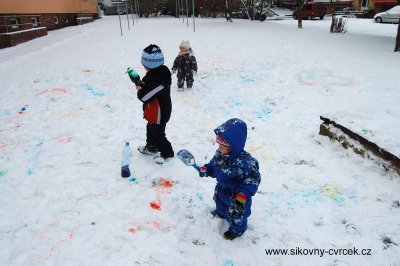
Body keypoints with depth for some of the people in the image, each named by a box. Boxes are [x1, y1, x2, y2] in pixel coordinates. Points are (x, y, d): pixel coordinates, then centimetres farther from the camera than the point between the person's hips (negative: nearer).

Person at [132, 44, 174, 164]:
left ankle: (167, 153, 26)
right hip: (154, 113, 10)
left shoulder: (155, 80, -33)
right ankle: (151, 147, 48)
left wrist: (140, 90, -9)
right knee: (151, 129, 27)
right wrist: (142, 86, -6)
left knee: (157, 133, 7)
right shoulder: (160, 73, 0)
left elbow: (145, 97, -30)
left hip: (158, 115, -10)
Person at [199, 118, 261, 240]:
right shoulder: (220, 154, -16)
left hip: (236, 195, -7)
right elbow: (214, 165, 5)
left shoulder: (245, 162, -40)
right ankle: (220, 213, 70)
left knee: (235, 215, 14)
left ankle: (237, 230, 47)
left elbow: (252, 179, -32)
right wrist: (206, 169, -11)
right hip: (222, 190, 8)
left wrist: (243, 195, -36)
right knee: (220, 203, 36)